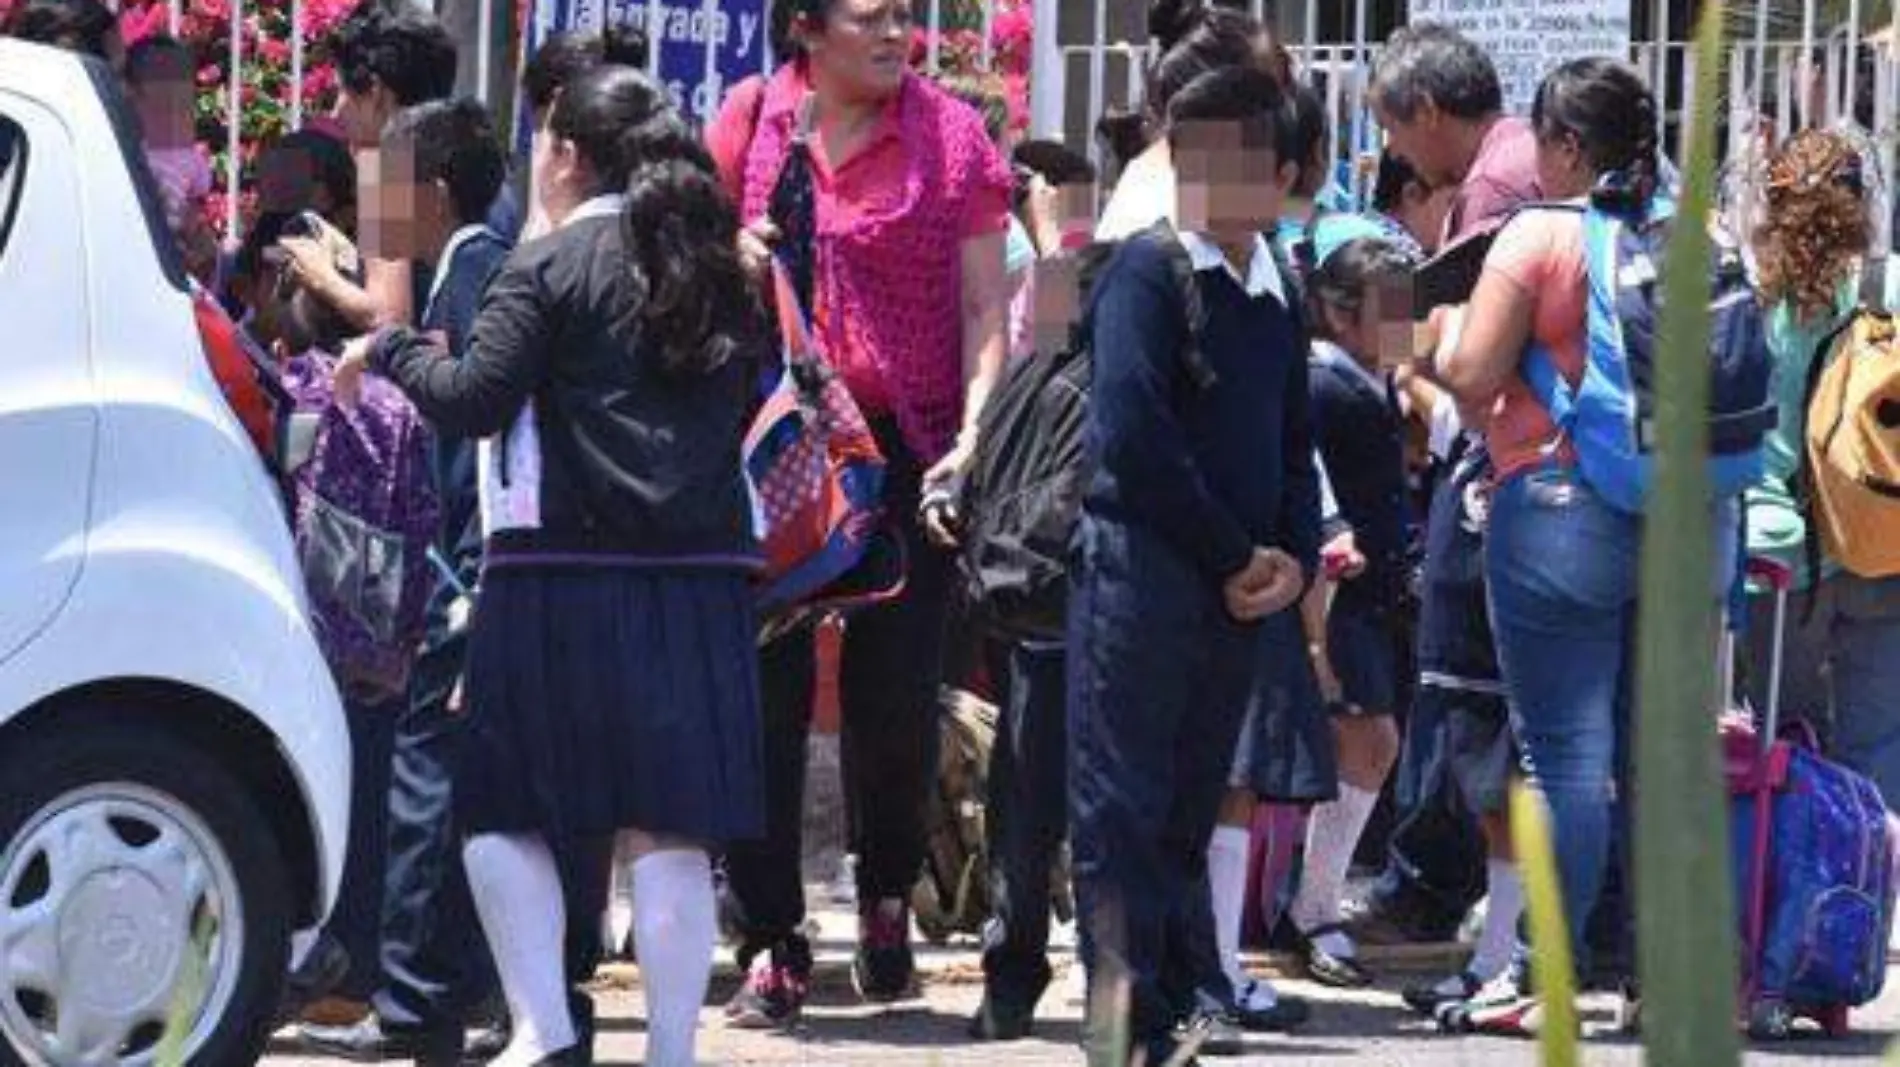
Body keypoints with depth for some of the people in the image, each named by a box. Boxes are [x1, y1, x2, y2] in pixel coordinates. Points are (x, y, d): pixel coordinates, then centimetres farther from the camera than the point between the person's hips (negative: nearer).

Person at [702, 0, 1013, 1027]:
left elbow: (985, 307, 0)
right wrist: (727, 260, -7)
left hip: (905, 447, -1)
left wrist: (975, 435, -13)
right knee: (767, 690, -1)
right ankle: (771, 942, 5)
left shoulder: (949, 135, 1)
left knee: (897, 693, 2)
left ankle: (886, 896, 28)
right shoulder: (750, 123, 3)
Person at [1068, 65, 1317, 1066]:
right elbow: (1134, 438, -15)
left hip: (1237, 593, 7)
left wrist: (1295, 559, 3)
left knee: (1188, 811, 10)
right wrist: (1238, 556, -10)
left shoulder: (1276, 296, 15)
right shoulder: (1148, 269, -7)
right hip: (1139, 569, -6)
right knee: (1123, 807, -4)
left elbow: (1292, 448, 22)